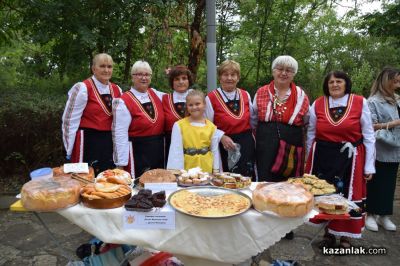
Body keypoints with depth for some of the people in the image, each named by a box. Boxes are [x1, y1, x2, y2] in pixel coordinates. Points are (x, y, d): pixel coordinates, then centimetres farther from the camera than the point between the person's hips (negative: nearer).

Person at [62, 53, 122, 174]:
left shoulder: (117, 90, 8)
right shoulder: (82, 88, -10)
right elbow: (70, 121, -10)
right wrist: (70, 151, -8)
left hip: (110, 143, 6)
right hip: (88, 143, -6)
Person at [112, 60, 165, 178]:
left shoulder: (156, 94, 6)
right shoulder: (124, 102, -10)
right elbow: (120, 134, -14)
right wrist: (121, 164, -15)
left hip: (158, 151, 6)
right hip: (137, 153, -6)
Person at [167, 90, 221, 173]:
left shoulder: (211, 127, 2)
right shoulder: (179, 125, -5)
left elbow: (215, 151, 7)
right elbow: (176, 150, -5)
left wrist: (216, 170, 7)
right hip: (186, 170, -2)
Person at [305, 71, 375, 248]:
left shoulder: (360, 103, -3)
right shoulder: (317, 104, 0)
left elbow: (369, 136, 0)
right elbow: (311, 134, 9)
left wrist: (369, 165, -2)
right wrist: (311, 159, 12)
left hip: (350, 158, -1)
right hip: (323, 157, 2)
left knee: (348, 195, 6)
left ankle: (345, 236, 26)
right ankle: (328, 233, 28)